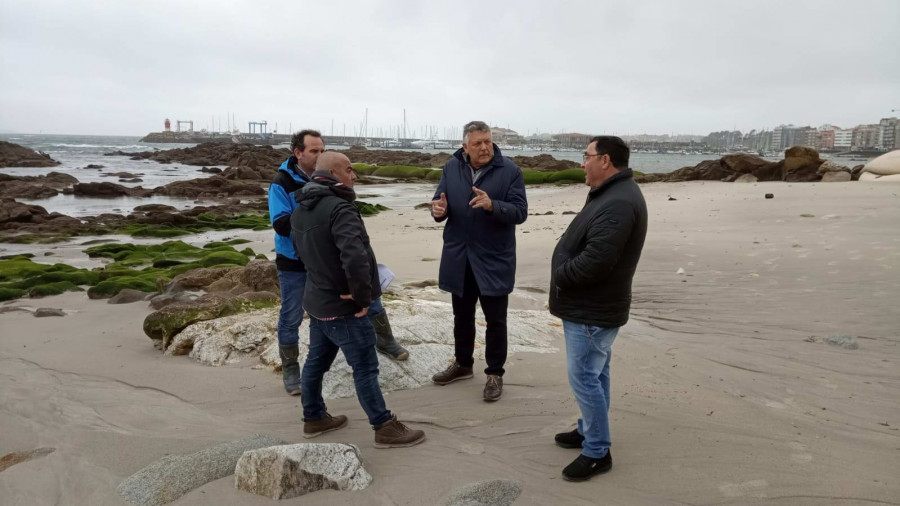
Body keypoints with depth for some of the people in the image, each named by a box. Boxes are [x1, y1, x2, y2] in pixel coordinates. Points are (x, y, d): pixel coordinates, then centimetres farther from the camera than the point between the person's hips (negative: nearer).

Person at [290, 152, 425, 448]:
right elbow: (355, 256, -35)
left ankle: (314, 418, 34)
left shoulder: (300, 211, 7)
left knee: (316, 361, 19)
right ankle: (385, 428, 9)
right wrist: (362, 296, -23)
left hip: (316, 300, 9)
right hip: (342, 306, -9)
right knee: (365, 367, 0)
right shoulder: (338, 208, -23)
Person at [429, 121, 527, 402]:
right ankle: (462, 363, 38)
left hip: (494, 259, -4)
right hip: (459, 256, 4)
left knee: (495, 319, 6)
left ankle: (495, 373, 22)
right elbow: (440, 200, 7)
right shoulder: (452, 168, 1)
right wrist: (439, 210, -17)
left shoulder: (509, 170, -10)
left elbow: (520, 212, -14)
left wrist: (492, 205, -32)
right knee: (462, 315, 19)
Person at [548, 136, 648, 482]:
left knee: (585, 378, -2)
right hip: (590, 305, 11)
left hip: (591, 311, -11)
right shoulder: (611, 194, 11)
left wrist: (559, 276, -15)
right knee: (594, 374, 20)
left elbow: (595, 261, -31)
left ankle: (597, 452, 11)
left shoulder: (619, 203, -25)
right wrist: (562, 273, 2)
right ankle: (590, 431, 35)